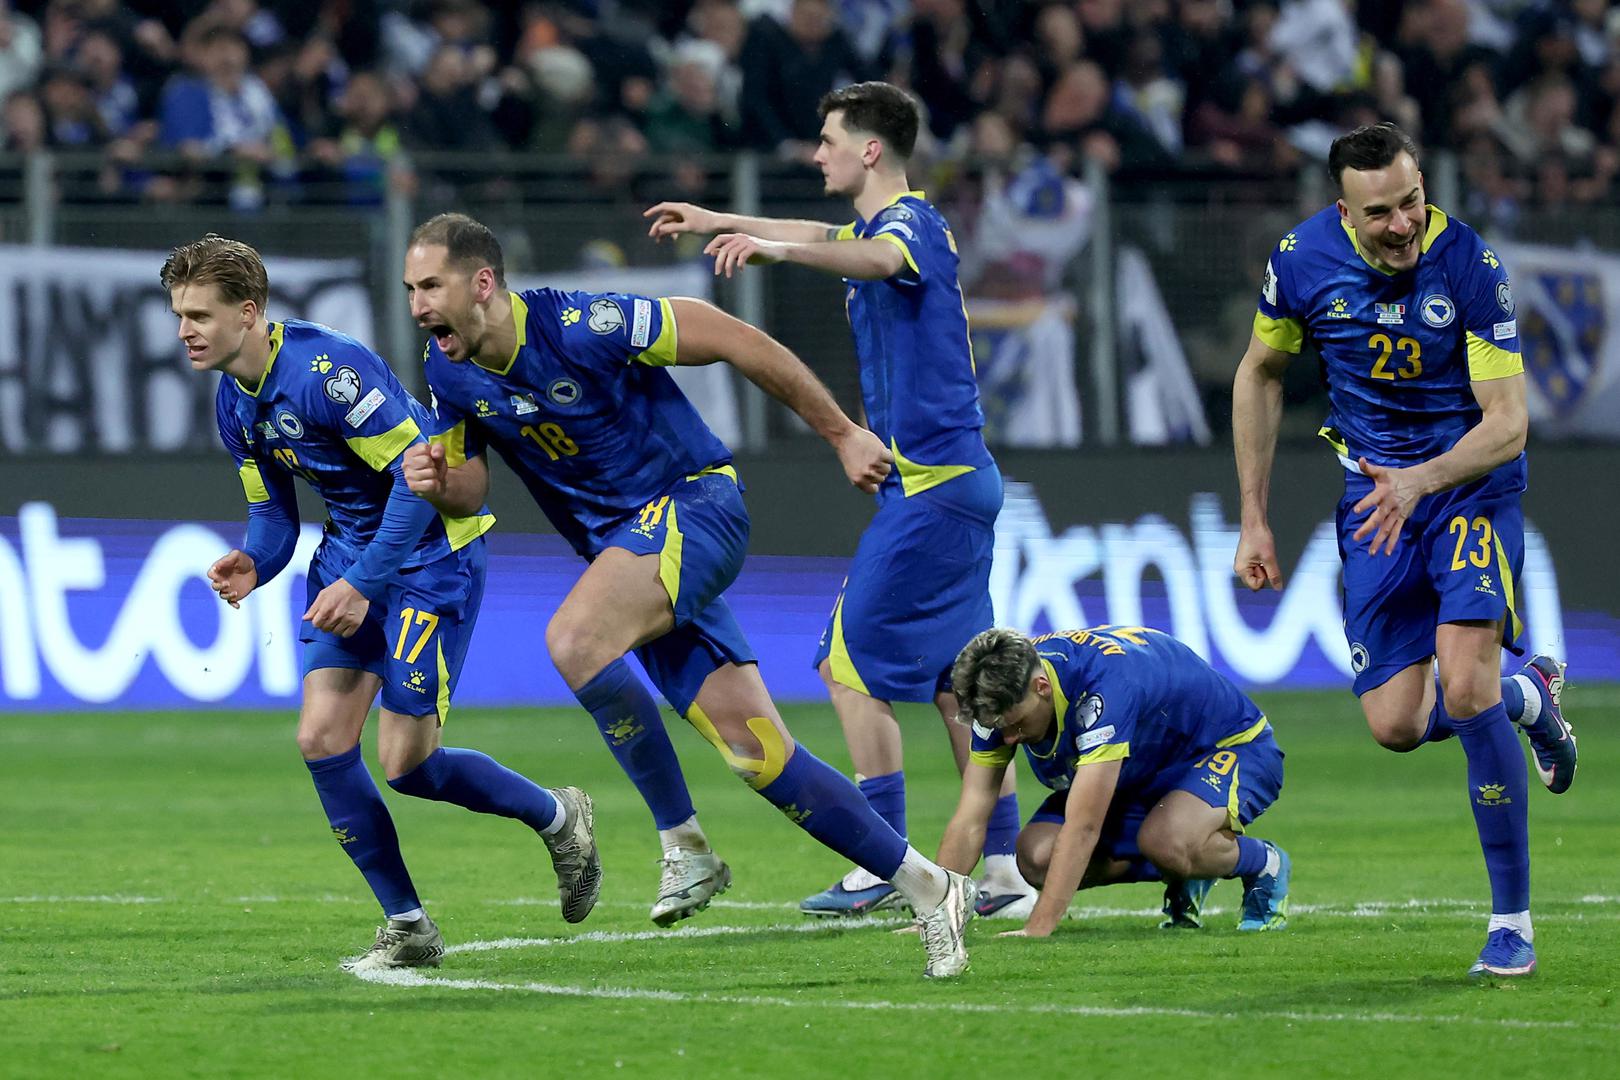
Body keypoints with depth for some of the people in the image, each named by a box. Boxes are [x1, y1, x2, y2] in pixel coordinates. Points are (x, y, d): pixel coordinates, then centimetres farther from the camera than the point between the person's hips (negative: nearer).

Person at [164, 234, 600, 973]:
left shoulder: (326, 367, -24)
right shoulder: (234, 401, 4)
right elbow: (271, 510, 13)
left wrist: (364, 582, -26)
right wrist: (253, 565, -10)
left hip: (430, 551, -8)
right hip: (350, 549, 8)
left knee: (405, 763, -9)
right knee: (321, 738, -5)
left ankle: (558, 818, 19)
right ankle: (408, 927, 6)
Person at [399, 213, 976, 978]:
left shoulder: (582, 326, -21)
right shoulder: (449, 372, 0)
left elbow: (734, 340, -15)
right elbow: (470, 489, 13)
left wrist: (842, 434, -8)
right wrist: (437, 484, -13)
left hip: (695, 505, -7)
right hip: (628, 545, 7)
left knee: (573, 639, -31)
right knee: (755, 752, -1)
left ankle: (683, 846, -19)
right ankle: (927, 889, 8)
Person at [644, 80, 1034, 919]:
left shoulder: (911, 221, -13)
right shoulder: (885, 224, 17)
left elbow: (878, 258, -39)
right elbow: (829, 240, 41)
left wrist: (775, 249, -54)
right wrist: (719, 221, 49)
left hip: (929, 487, -10)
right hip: (958, 481, 10)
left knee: (853, 667, -7)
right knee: (953, 681, 8)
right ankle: (1002, 872, 7)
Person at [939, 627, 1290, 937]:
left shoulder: (1104, 687, -40)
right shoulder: (1003, 694, -20)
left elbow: (1082, 827, -44)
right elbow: (970, 820, -17)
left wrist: (1037, 928, -48)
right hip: (1142, 773, 7)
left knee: (1166, 841, -39)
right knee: (1036, 856, -16)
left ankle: (1266, 865, -5)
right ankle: (1185, 875, 8)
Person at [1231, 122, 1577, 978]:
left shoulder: (1470, 267, -21)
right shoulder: (1303, 259, -11)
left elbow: (1507, 423, -19)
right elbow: (1260, 375, 7)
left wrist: (1420, 481, -36)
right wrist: (1254, 517, 5)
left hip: (1470, 483, -4)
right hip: (1374, 493, 4)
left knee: (1465, 686, -22)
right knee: (1396, 725, -4)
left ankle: (1512, 919, -10)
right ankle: (1532, 698, 31)